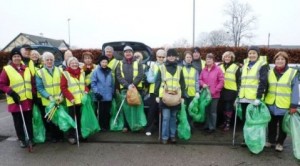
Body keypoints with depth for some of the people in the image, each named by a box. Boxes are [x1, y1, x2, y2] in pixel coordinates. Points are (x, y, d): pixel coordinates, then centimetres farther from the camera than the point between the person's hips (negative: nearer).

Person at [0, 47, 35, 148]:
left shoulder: (26, 69, 9)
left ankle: (30, 138, 25)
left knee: (29, 120, 11)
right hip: (15, 101, -3)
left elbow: (32, 83, 13)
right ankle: (22, 139, 22)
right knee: (18, 122, 7)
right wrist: (11, 93, -16)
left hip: (28, 100, 4)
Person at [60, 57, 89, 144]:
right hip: (72, 101, -5)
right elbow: (63, 87, -10)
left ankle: (79, 133, 27)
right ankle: (71, 136, 9)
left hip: (81, 100, 5)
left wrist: (86, 91, -1)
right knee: (72, 118, -1)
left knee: (80, 118, 13)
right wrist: (70, 97, -17)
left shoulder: (82, 73, 13)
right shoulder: (65, 74, -5)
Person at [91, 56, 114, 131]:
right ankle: (101, 126, 19)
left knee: (108, 112, 11)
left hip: (109, 96, 3)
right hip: (100, 96, -3)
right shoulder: (96, 71, -4)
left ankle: (107, 126, 23)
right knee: (101, 112, 7)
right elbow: (93, 83, -6)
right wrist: (96, 92, -12)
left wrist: (112, 92, 11)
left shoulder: (109, 71, 8)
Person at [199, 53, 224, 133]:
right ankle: (207, 125, 28)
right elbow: (200, 79, 12)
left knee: (213, 111, 6)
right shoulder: (204, 69, 5)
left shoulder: (218, 69, -8)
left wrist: (215, 90, -13)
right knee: (207, 110, 14)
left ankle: (212, 127, 18)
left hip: (214, 94, -4)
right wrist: (203, 84, -9)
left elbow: (221, 82, -9)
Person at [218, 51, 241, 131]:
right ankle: (224, 122, 25)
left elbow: (239, 80, -2)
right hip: (222, 90, 4)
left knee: (229, 107, -1)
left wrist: (238, 90, -7)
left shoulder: (235, 67, -1)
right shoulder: (220, 66, 12)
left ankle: (228, 123, 10)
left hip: (231, 90, -4)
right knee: (224, 107, 11)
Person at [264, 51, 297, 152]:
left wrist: (294, 105, -12)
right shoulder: (270, 72, 5)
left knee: (282, 125, 11)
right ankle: (271, 140, 29)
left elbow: (295, 90, -7)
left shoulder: (292, 73, -6)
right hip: (271, 104, 3)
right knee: (272, 124, 14)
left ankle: (280, 143, 26)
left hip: (284, 105, -3)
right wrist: (263, 100, 6)